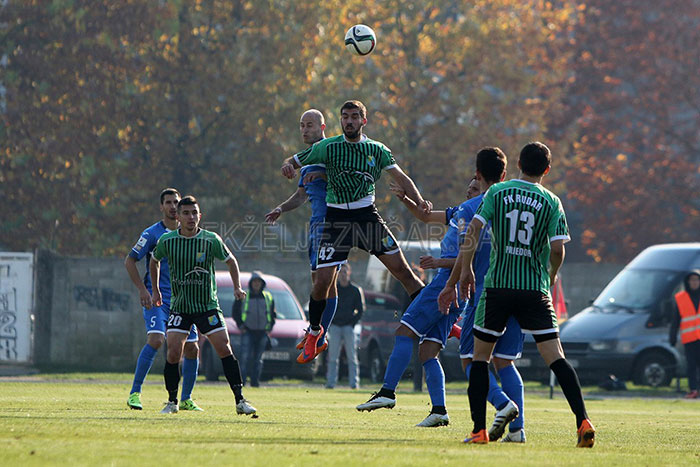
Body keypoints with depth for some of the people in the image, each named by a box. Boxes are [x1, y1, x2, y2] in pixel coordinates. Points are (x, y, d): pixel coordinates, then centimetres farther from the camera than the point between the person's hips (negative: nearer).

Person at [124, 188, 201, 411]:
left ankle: (186, 399, 17)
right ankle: (135, 392, -18)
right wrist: (142, 289, -12)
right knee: (155, 340, -24)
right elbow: (130, 261, -2)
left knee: (192, 349, 2)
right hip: (157, 298, -5)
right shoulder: (152, 233, -3)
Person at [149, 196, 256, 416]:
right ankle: (172, 402, 8)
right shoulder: (167, 241, -5)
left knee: (224, 350, -9)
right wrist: (156, 290, 18)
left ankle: (240, 401, -4)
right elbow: (155, 261, 16)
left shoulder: (211, 240, -8)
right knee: (173, 352, -9)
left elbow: (231, 261, 9)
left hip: (208, 307, -1)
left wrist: (237, 287, -1)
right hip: (179, 307, 1)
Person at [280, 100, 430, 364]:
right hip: (336, 218, -1)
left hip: (367, 215, 1)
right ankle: (314, 332, 18)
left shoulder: (377, 150, 5)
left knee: (401, 268, -6)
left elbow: (401, 178, 2)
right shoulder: (327, 147, 1)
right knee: (322, 281, -8)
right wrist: (288, 166, -16)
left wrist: (419, 201, -16)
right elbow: (294, 162, 10)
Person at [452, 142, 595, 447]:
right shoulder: (551, 202, 3)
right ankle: (583, 422, -13)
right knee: (555, 357, -1)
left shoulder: (497, 192, 4)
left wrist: (466, 270, 7)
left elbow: (472, 230, -4)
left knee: (480, 356, 12)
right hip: (535, 290, 0)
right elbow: (557, 248, -4)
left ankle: (479, 430, 6)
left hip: (497, 285, 0)